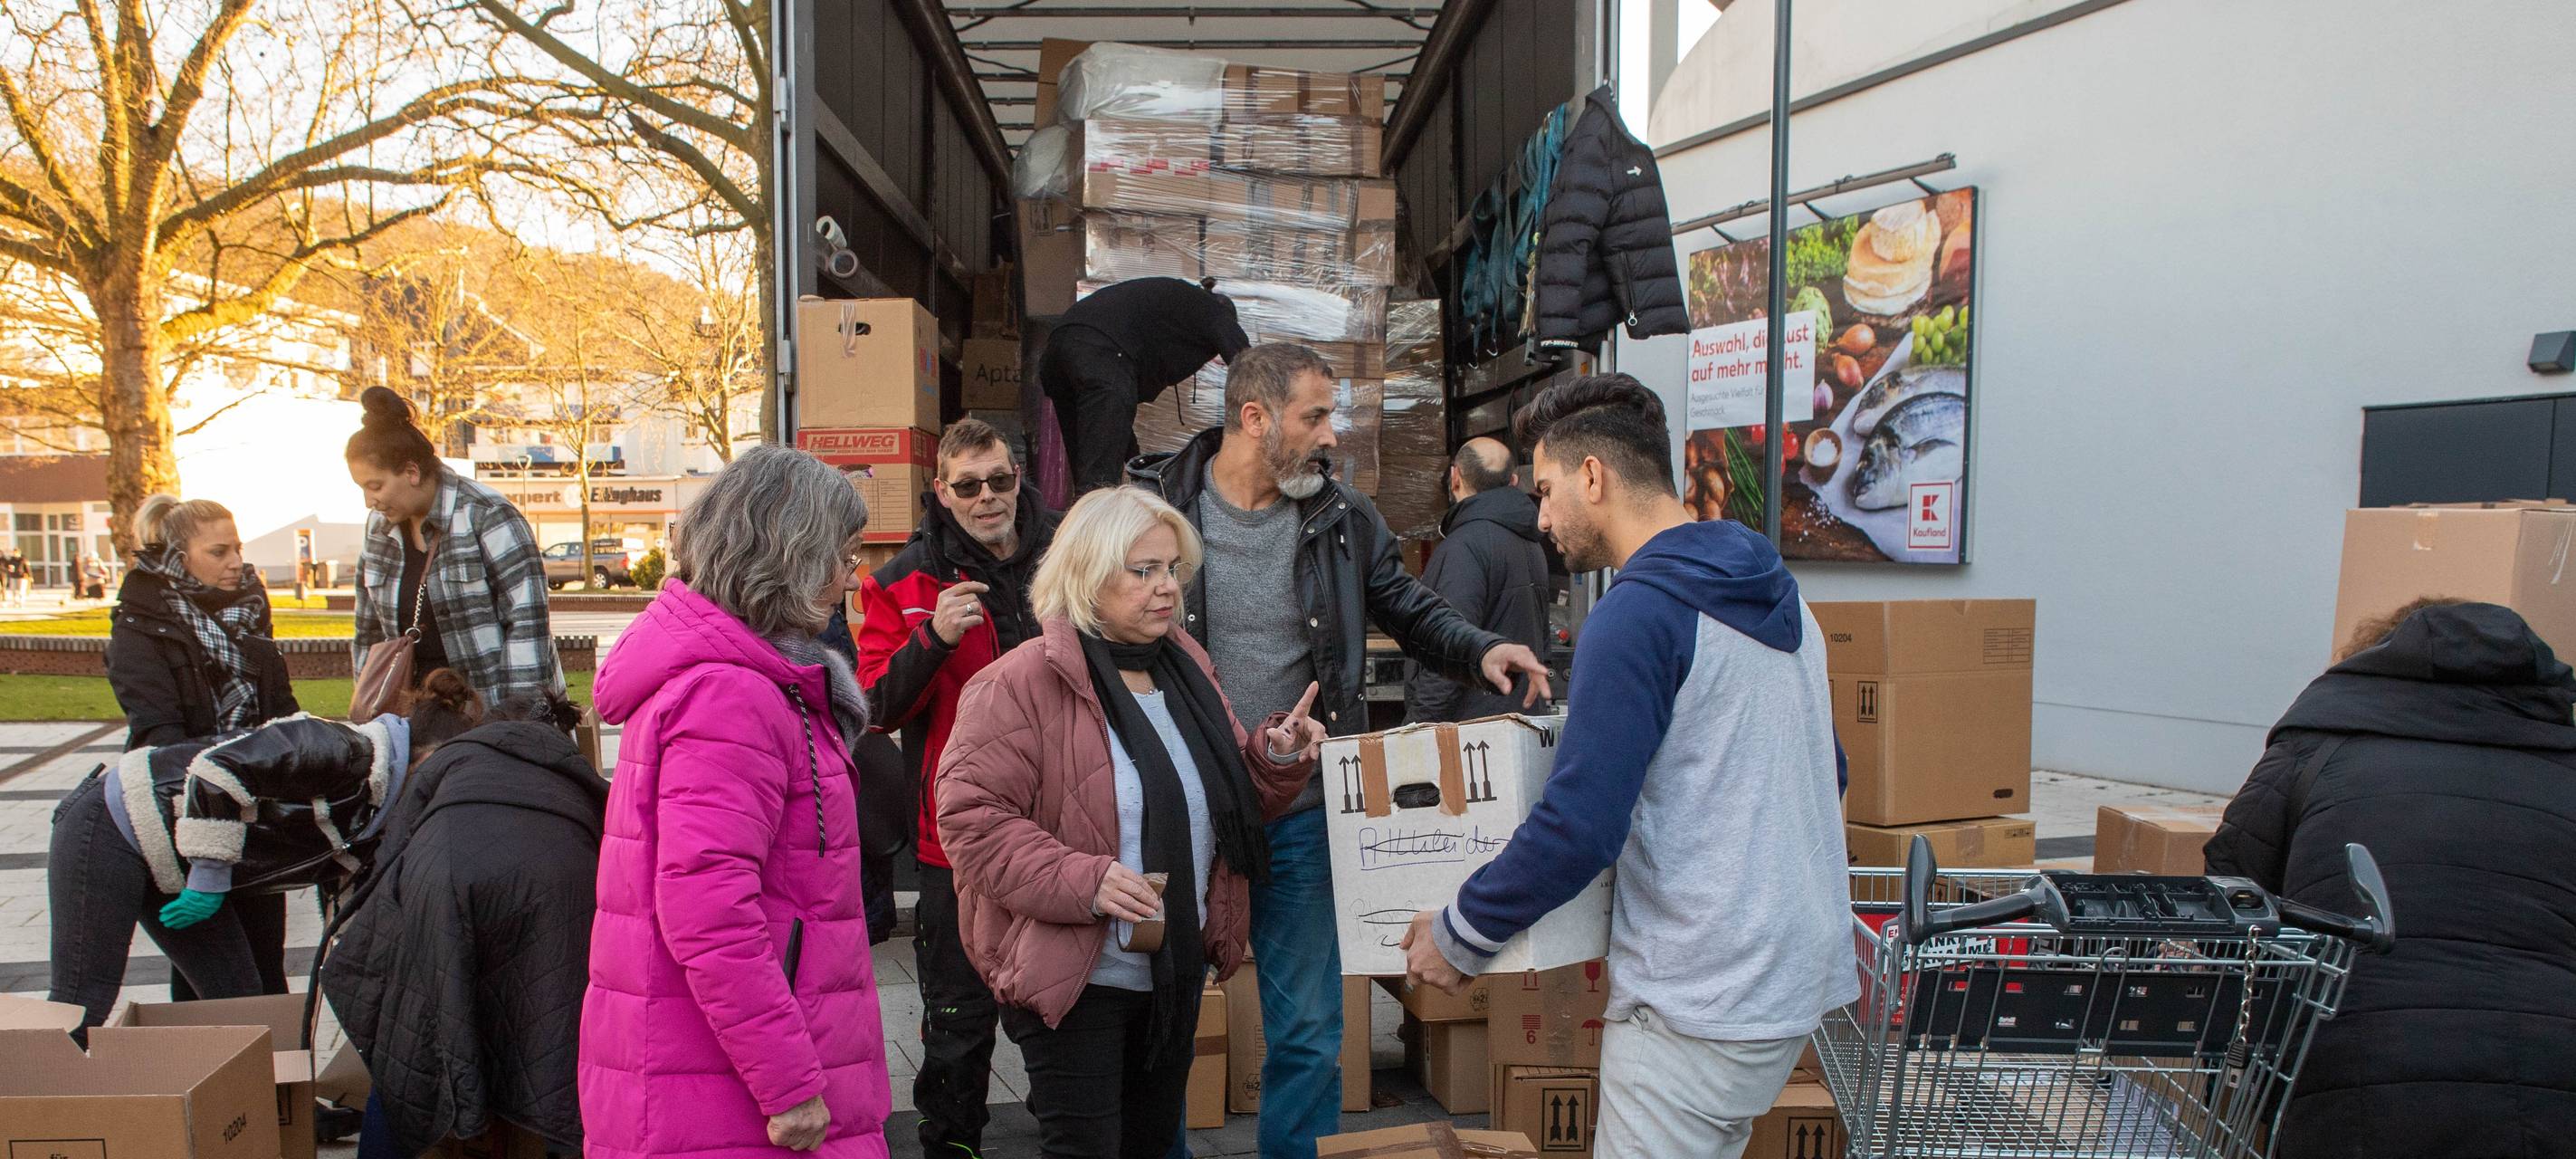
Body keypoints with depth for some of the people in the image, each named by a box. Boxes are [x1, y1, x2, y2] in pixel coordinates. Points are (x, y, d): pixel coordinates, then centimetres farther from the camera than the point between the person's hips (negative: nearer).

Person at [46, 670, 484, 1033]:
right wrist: (211, 878, -24)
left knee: (239, 998, 4)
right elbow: (221, 766, -31)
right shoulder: (346, 751, -26)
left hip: (174, 869, 9)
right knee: (79, 1006, -5)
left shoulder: (378, 824, 3)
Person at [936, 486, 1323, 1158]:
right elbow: (971, 817, -20)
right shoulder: (1021, 684, -16)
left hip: (1178, 968, 7)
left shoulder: (1185, 667, 7)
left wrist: (1278, 757, -6)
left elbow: (1232, 797, 15)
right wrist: (1082, 882, -29)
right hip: (1074, 974, -7)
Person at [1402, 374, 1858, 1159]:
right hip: (1801, 971, 9)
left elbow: (1579, 827, -21)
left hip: (1701, 1002, -9)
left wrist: (1462, 934, -8)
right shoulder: (1778, 595, 10)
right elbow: (1824, 771, 20)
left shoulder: (1638, 615, -18)